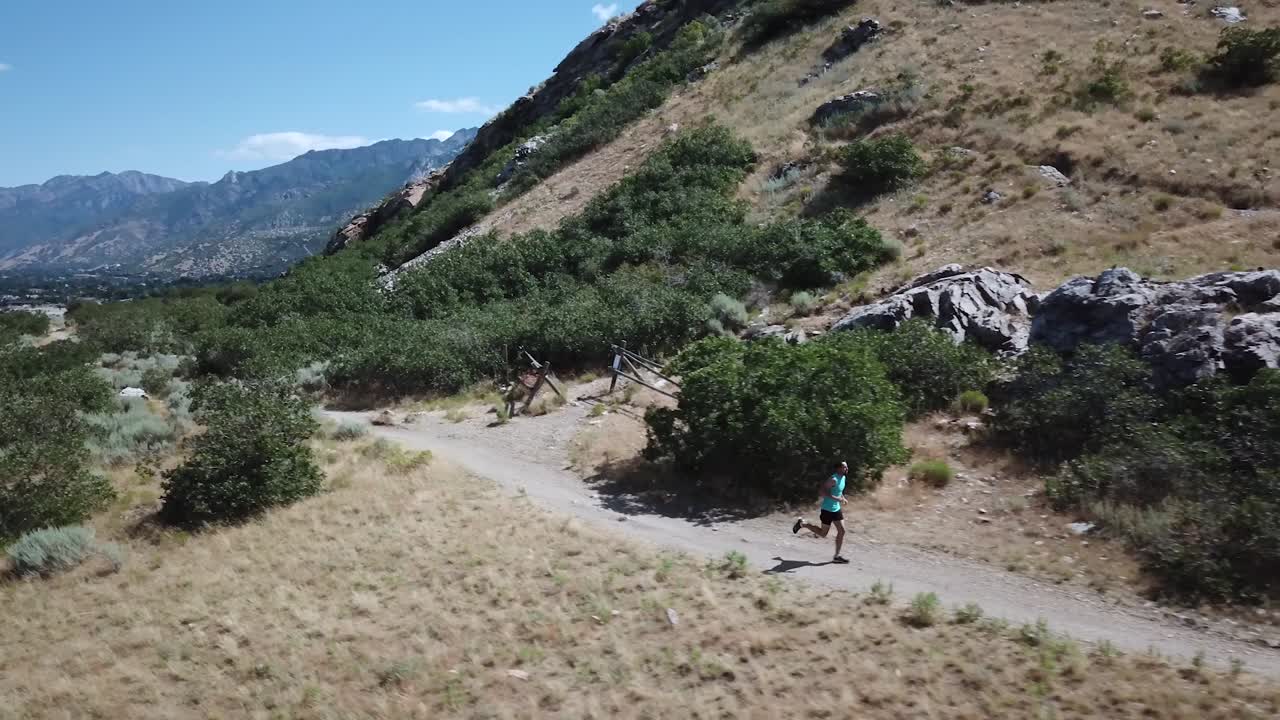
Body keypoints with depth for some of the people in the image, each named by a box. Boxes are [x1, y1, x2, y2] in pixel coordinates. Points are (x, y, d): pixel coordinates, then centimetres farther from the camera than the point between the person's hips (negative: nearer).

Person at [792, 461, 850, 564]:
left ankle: (837, 556, 11)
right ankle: (802, 523, 21)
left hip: (836, 509, 8)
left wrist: (842, 497, 8)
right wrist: (836, 498, -33)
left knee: (842, 531, 3)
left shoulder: (843, 478, 6)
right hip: (828, 509, -8)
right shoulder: (833, 479, -23)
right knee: (823, 533, 4)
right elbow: (823, 492, -29)